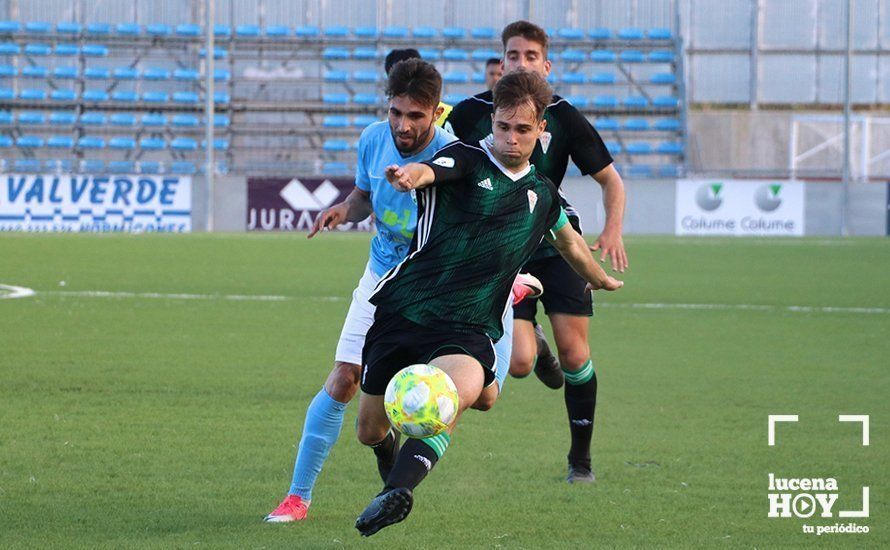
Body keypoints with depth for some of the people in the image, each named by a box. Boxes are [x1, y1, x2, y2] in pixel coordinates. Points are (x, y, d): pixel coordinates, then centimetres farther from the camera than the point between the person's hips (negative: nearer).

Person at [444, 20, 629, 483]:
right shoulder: (473, 113, -5)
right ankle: (535, 345, 26)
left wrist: (613, 231, -13)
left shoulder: (562, 116, -4)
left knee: (573, 350, -7)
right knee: (518, 364, -14)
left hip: (557, 242, 0)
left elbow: (609, 178, 3)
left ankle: (580, 458, 10)